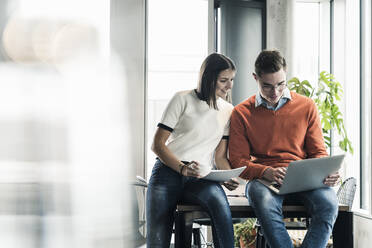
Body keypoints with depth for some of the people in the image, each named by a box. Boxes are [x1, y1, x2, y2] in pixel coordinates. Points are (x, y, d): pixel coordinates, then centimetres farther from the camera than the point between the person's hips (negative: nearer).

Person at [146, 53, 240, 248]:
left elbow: (220, 155, 14)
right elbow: (158, 144, -2)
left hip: (200, 179, 2)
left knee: (219, 202, -34)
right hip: (168, 173, -2)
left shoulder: (228, 111, 15)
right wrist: (183, 169, -17)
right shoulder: (183, 100, 2)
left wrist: (230, 178, -9)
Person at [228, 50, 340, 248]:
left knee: (328, 203, -32)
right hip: (262, 179, -1)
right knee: (265, 201, -38)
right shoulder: (241, 113, 8)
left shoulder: (306, 107, 12)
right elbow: (237, 161, 5)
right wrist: (266, 172, -16)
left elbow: (318, 152, 15)